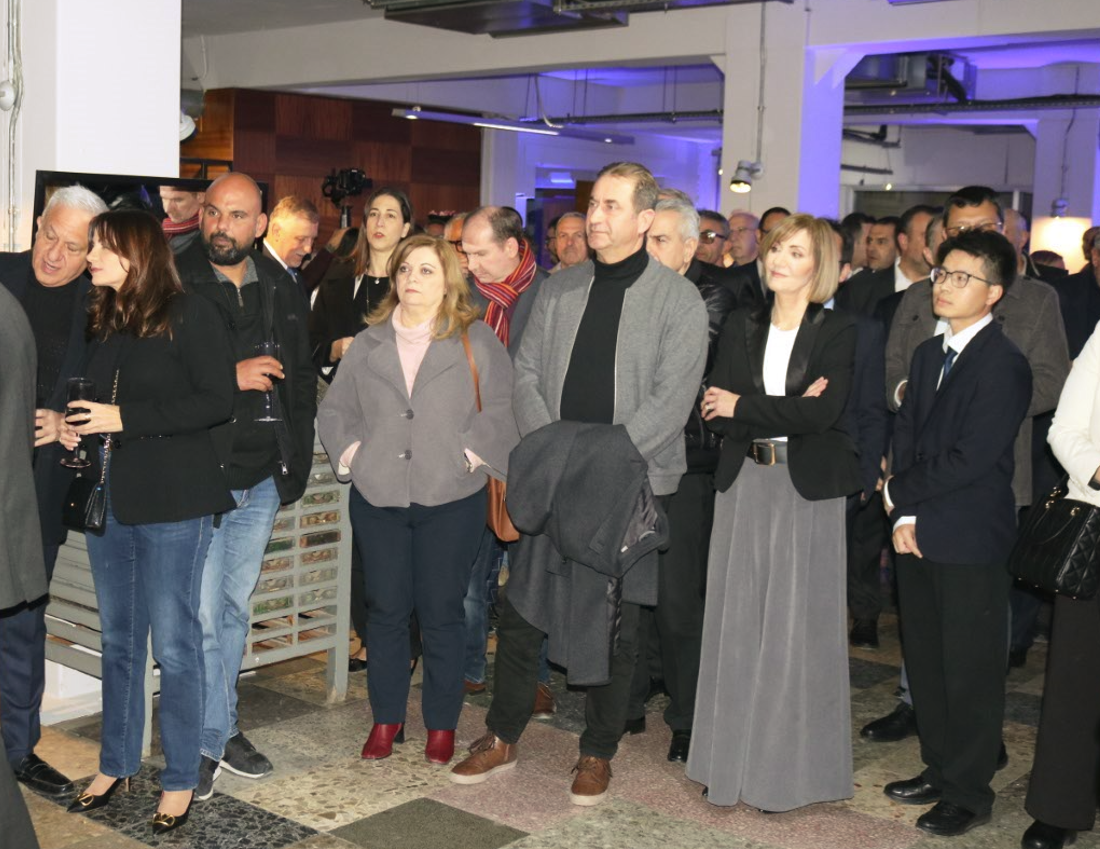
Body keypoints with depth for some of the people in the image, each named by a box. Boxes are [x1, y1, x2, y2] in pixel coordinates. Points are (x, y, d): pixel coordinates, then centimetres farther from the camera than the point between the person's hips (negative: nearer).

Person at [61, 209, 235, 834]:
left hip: (173, 504, -7)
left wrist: (124, 419, -18)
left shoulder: (191, 316, -9)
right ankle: (117, 764, 30)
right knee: (119, 637, 16)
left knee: (174, 643, 0)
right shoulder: (105, 322, 12)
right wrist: (77, 427, 2)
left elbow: (217, 402, -16)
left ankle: (180, 780, 12)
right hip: (110, 497, 7)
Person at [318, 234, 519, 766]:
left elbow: (501, 412, -2)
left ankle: (442, 723, 18)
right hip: (378, 499, 3)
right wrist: (350, 453, 2)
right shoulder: (369, 343, 11)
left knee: (441, 611, 3)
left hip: (451, 500, -3)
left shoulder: (476, 340, 2)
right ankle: (386, 718, 22)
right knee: (385, 609, 8)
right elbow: (334, 410, 16)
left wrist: (470, 456, -9)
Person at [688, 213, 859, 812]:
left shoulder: (837, 333, -2)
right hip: (744, 485, 4)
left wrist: (744, 407, -11)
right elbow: (716, 412, -3)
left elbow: (823, 411, -17)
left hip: (807, 490, -3)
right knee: (739, 622, 6)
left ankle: (792, 765, 13)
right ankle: (737, 756, 17)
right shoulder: (740, 329, 9)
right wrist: (787, 411, -16)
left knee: (796, 625, 2)